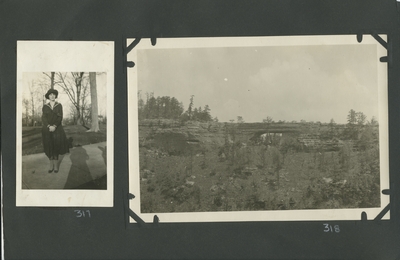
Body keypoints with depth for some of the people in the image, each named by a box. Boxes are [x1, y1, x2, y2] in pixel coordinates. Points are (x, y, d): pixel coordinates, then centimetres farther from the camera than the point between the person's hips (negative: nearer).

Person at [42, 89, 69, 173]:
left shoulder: (59, 105, 2)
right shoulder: (45, 106, 4)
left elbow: (60, 117, -5)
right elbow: (43, 118, -4)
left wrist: (54, 126, -19)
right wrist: (49, 126, -19)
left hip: (57, 128, -1)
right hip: (47, 128, 1)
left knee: (56, 146, -5)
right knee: (49, 146, 2)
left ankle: (56, 164, 2)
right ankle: (51, 164, 11)